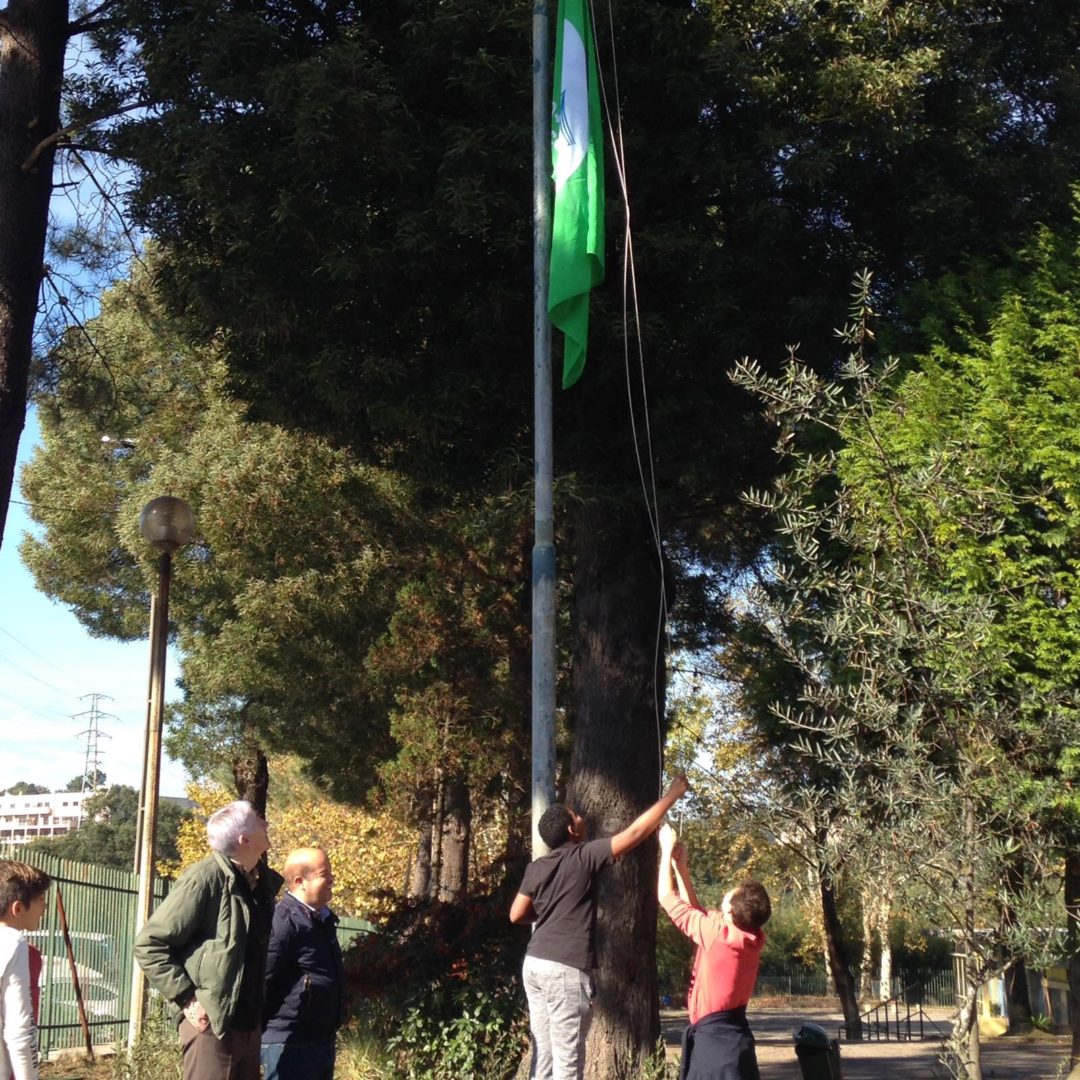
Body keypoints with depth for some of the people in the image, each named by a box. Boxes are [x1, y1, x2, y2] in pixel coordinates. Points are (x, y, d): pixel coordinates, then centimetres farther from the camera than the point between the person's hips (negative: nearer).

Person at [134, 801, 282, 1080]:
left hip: (250, 1022, 7)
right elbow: (148, 945, -14)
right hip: (211, 1022, -7)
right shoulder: (204, 878, -15)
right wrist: (186, 998, -17)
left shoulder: (264, 881, 6)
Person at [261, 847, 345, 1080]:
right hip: (290, 1043, -10)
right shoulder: (284, 922, -18)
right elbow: (262, 982, -20)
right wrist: (259, 1033, -16)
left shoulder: (322, 919, 13)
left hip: (320, 1040, 10)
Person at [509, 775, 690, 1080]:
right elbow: (635, 832, -7)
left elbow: (517, 915, 16)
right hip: (566, 968, -7)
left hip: (535, 963, 7)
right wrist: (673, 794, 1)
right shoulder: (585, 857, -7)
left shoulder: (536, 869, 11)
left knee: (544, 1055, 11)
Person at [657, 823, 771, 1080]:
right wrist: (681, 866, 18)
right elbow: (695, 910, 18)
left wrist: (667, 850, 4)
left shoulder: (716, 933, -17)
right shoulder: (750, 938, 5)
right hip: (726, 1033, 9)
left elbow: (667, 897, -7)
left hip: (715, 1037, -9)